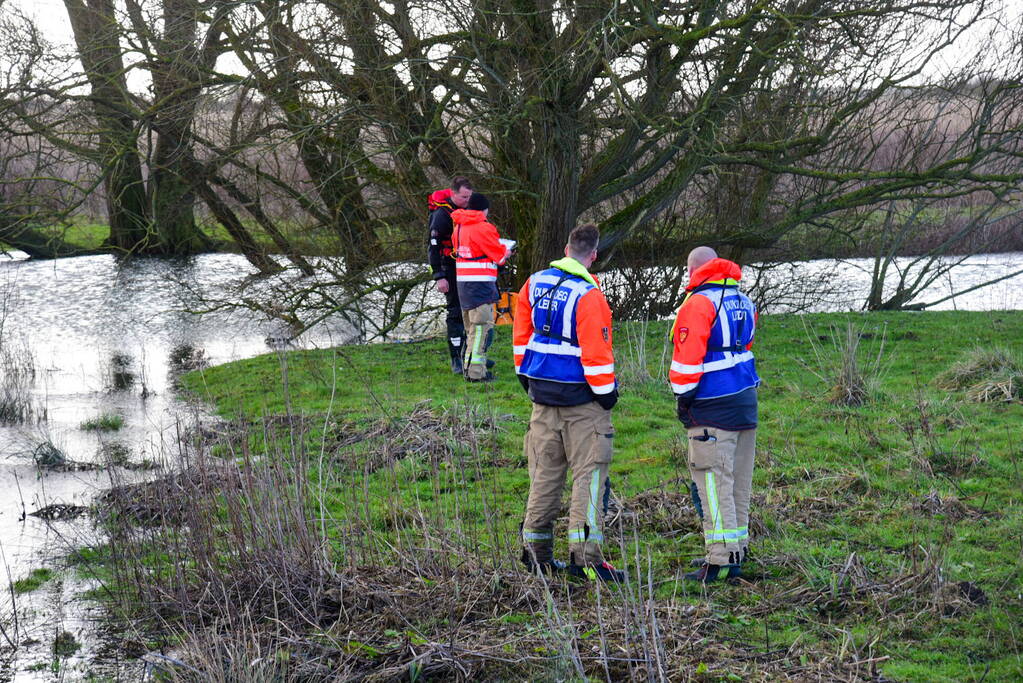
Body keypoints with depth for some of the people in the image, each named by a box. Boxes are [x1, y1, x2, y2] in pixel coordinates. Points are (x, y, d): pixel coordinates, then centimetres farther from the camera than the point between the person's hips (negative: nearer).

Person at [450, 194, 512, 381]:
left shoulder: (459, 227, 12)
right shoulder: (483, 228, -12)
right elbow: (500, 256, -7)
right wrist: (506, 250, 17)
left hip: (462, 281, 8)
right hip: (480, 282, -8)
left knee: (471, 326, 20)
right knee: (482, 325, -7)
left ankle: (469, 362, 29)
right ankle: (476, 371, -11)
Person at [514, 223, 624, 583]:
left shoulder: (535, 283, 4)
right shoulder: (588, 295, -18)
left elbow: (522, 335, 12)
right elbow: (595, 351, -18)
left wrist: (526, 377, 21)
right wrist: (607, 391, -6)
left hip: (542, 392, 7)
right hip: (581, 398, -7)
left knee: (545, 472, 14)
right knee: (589, 472, -2)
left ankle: (536, 551, 19)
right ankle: (585, 554, -7)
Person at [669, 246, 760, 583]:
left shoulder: (699, 304, -13)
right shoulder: (743, 301, 13)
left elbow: (688, 356, -17)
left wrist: (682, 396, -5)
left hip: (713, 408, -8)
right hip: (746, 402, 9)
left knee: (713, 482, -6)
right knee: (738, 482, 15)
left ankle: (722, 559, -7)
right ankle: (736, 549, 23)